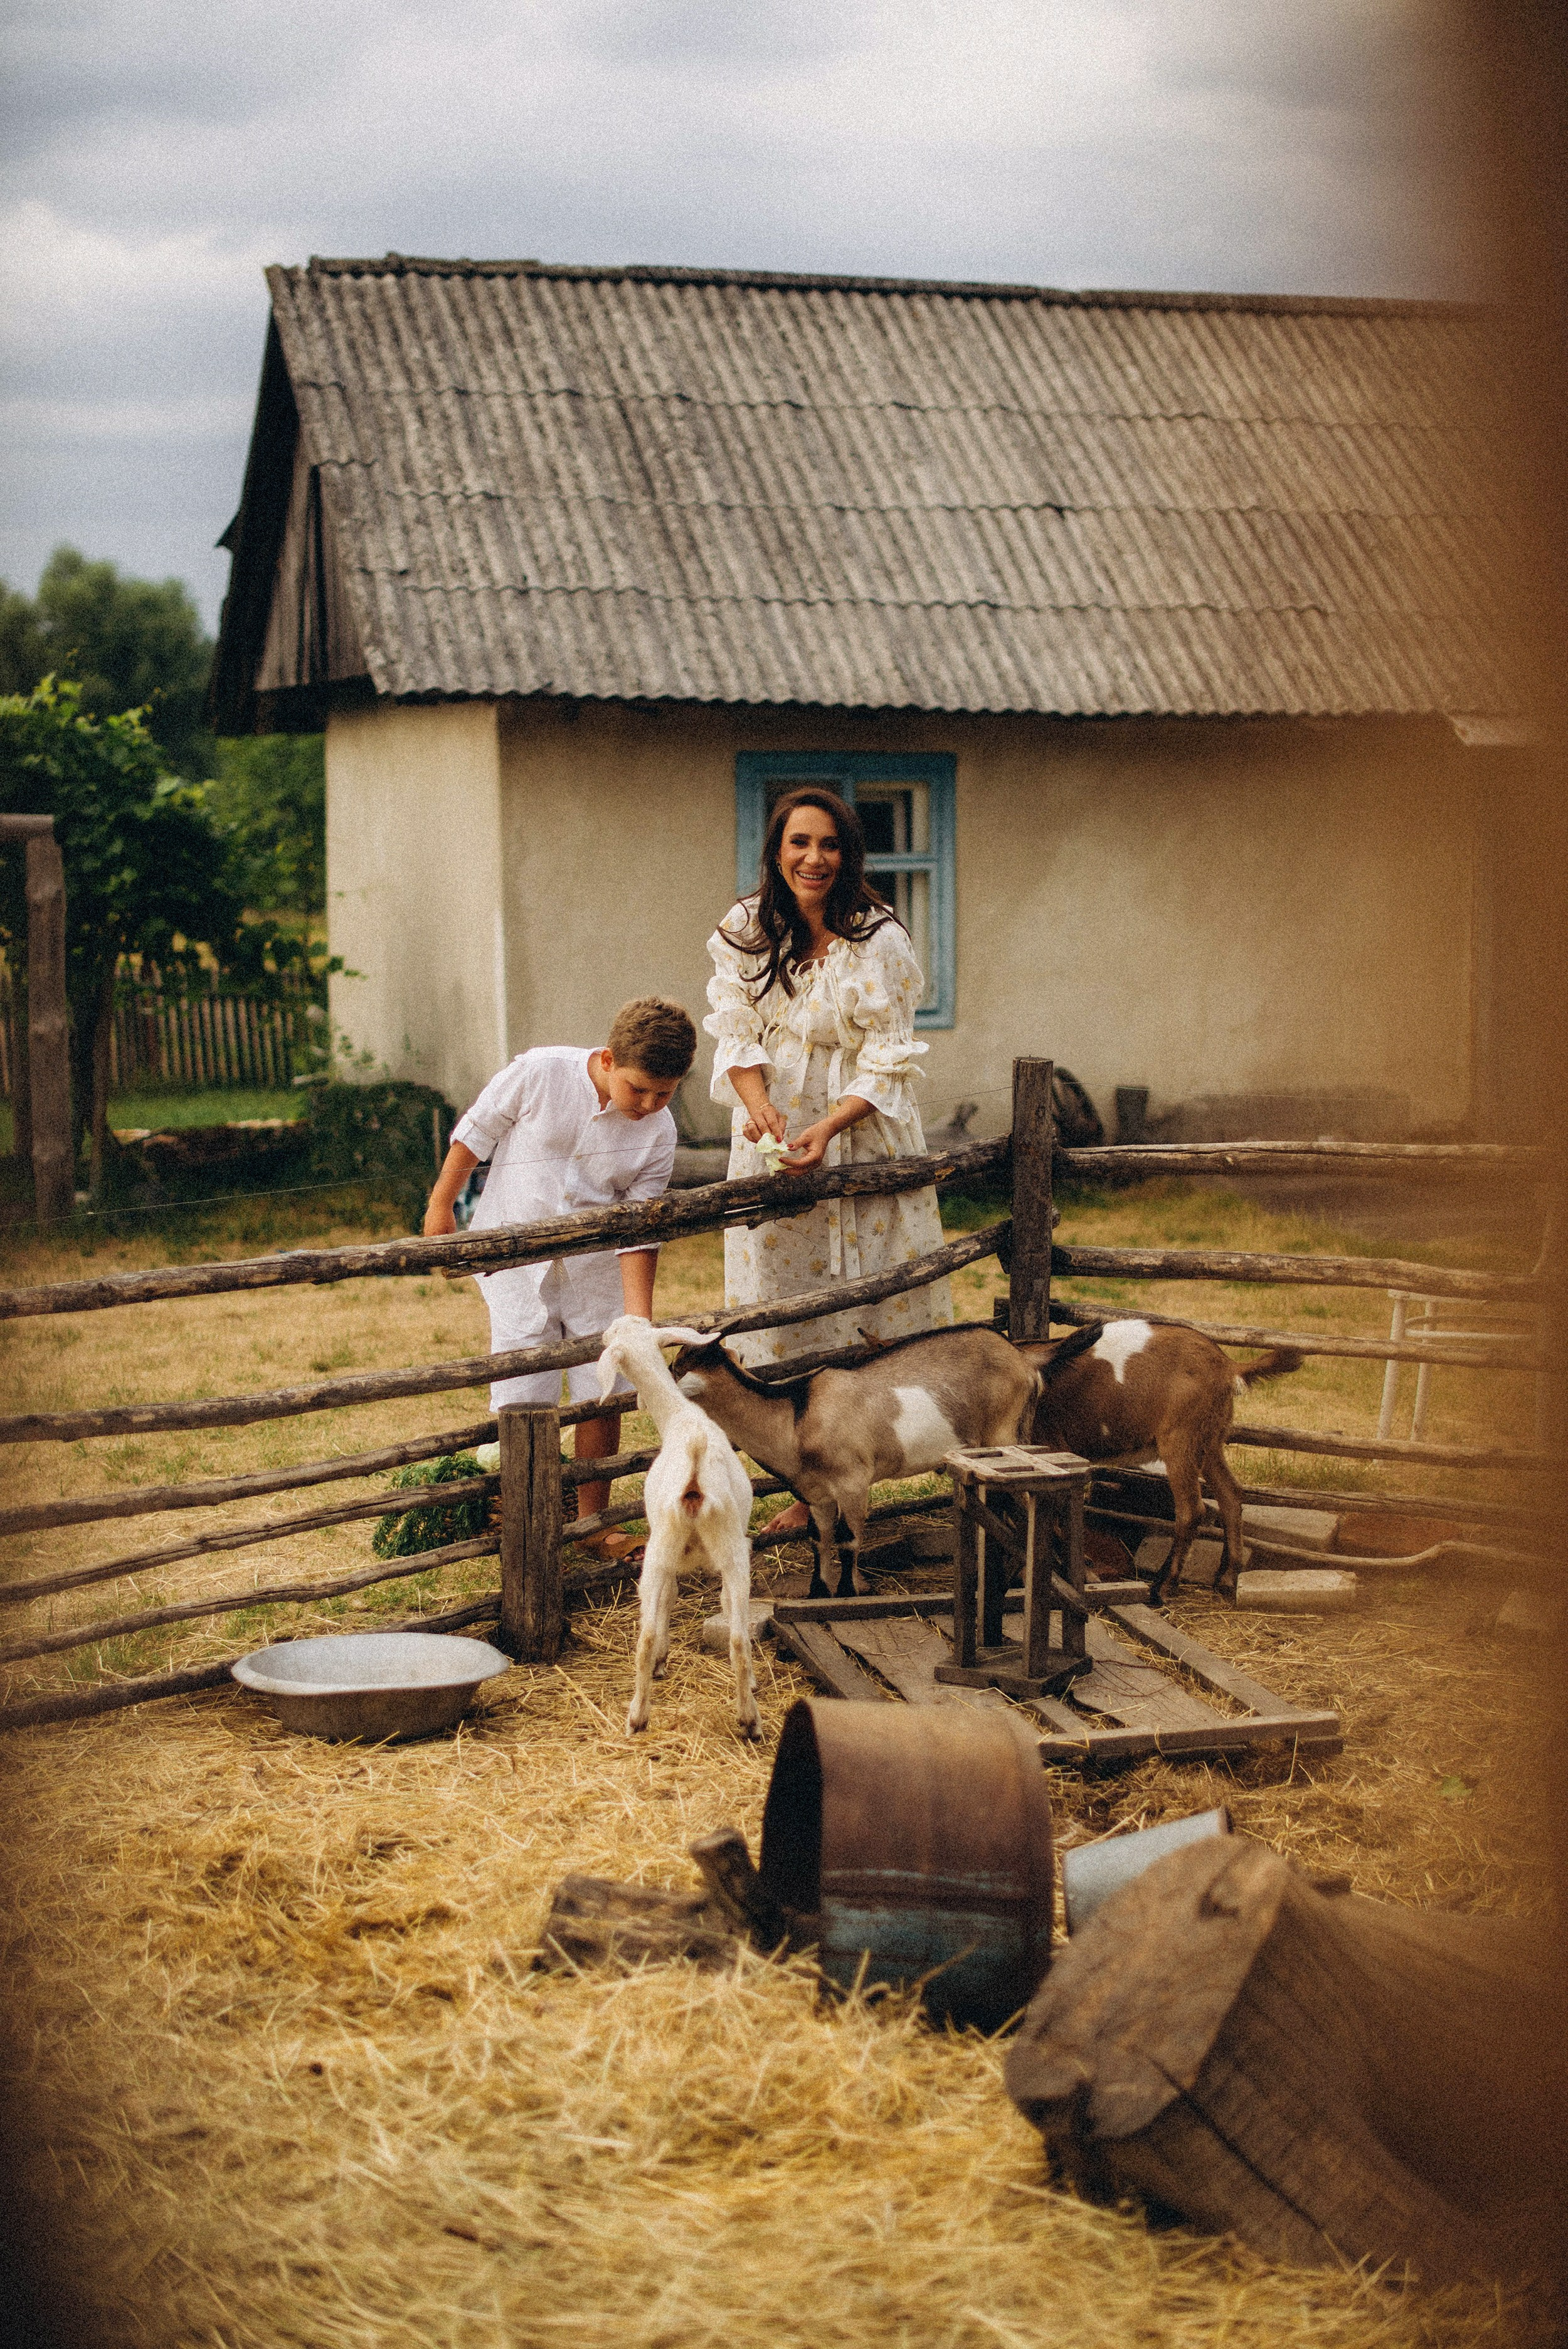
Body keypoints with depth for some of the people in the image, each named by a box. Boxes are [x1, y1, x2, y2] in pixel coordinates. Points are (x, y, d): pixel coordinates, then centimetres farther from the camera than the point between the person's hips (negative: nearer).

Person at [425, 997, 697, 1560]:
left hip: (595, 1272, 3)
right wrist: (441, 1204, 2)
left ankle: (594, 1523, 20)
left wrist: (640, 1314, -15)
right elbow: (475, 1133, -4)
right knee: (522, 1398, -6)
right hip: (515, 1257, -3)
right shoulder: (538, 1074, -18)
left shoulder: (658, 1134, -10)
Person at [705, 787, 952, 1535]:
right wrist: (758, 1102, -22)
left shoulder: (880, 940, -9)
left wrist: (828, 1128, -25)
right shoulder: (746, 932, 1)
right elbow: (736, 1033, -2)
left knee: (866, 1315, -3)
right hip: (773, 1139, 3)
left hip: (863, 1147, -3)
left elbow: (887, 1062, -11)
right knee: (784, 1306, 2)